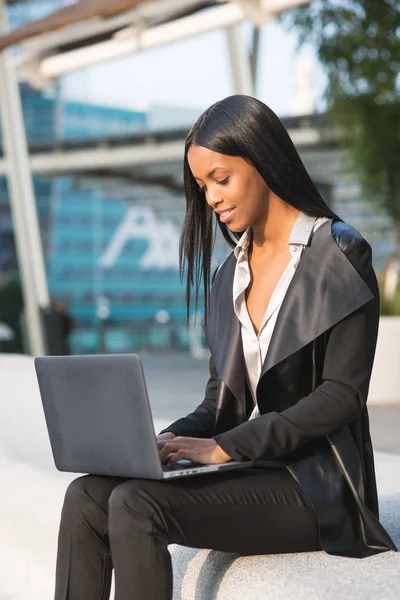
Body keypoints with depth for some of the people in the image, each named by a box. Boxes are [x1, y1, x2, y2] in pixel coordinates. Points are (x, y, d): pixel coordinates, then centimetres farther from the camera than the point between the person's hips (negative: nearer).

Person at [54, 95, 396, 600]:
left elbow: (342, 395, -13)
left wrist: (226, 446, -18)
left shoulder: (340, 256, -6)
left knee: (136, 505, -27)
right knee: (86, 497, -15)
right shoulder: (229, 275, 15)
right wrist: (176, 438, -5)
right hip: (246, 471, 7)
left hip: (315, 487, -7)